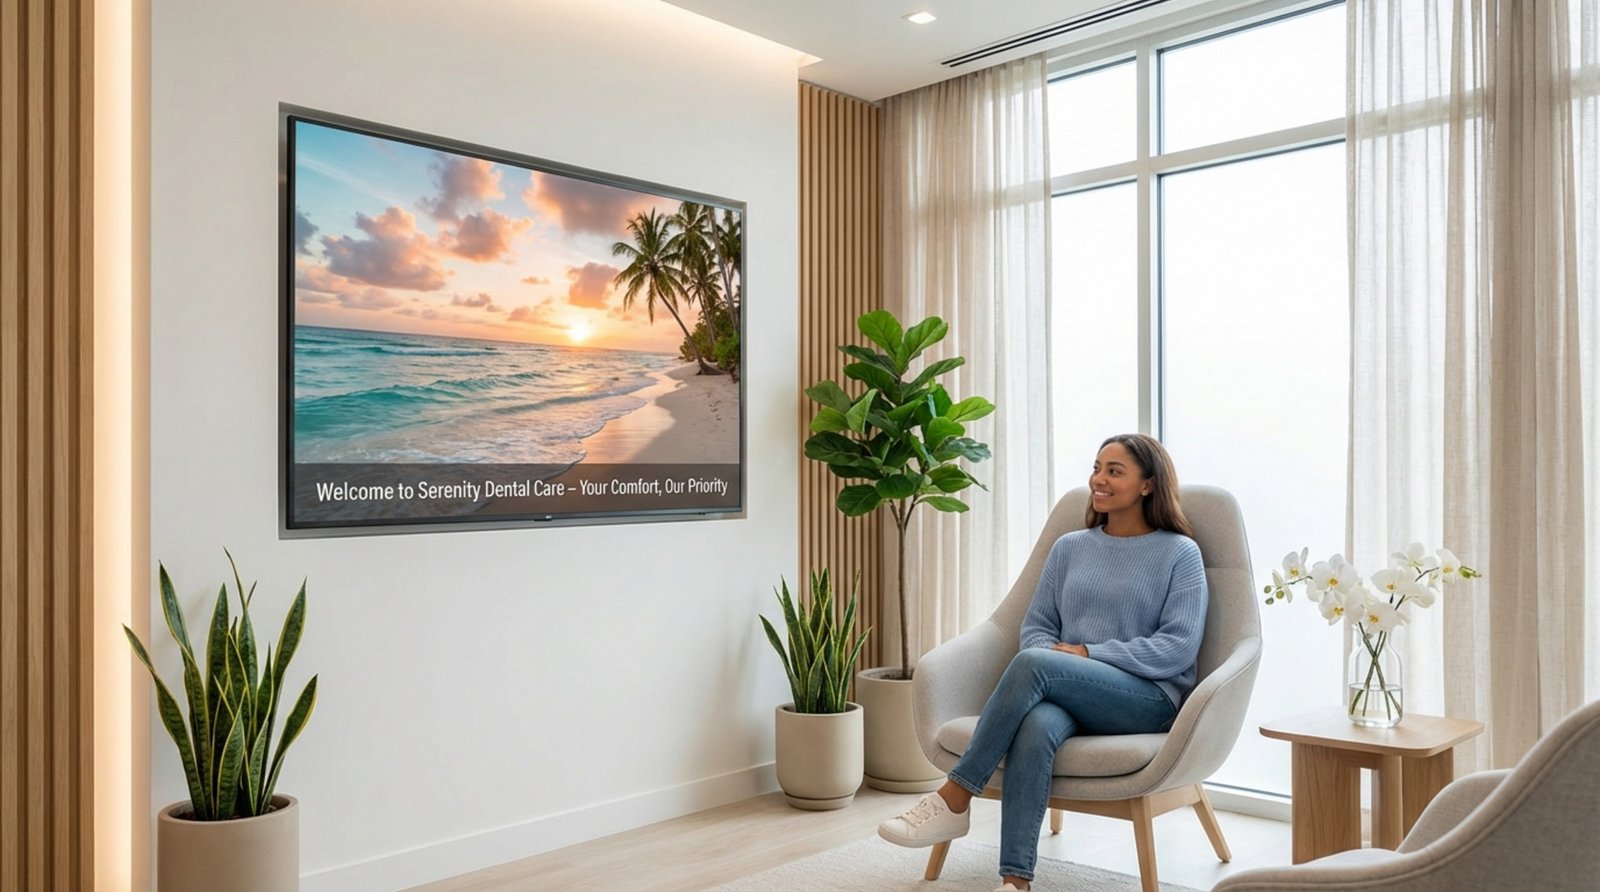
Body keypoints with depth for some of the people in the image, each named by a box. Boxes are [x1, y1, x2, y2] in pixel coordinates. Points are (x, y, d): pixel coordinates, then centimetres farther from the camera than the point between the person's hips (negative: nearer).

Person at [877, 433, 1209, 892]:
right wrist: (1050, 654, -9)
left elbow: (1179, 647, -7)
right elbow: (1036, 625, 15)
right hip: (1066, 696, 4)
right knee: (1037, 725, -36)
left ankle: (954, 800, -27)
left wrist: (1089, 654, -14)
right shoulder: (1069, 547, 16)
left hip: (1150, 699, -3)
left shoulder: (1180, 553, 3)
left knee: (1034, 664, -33)